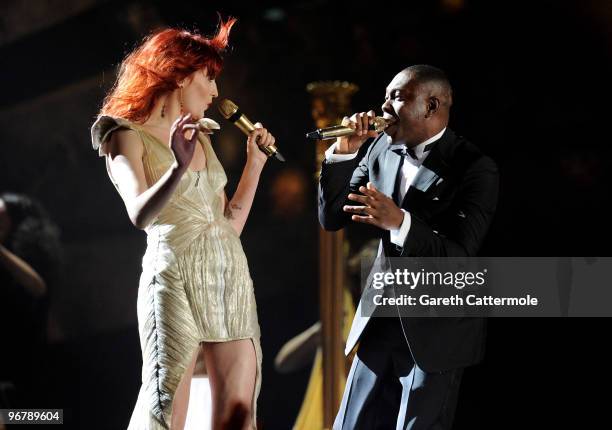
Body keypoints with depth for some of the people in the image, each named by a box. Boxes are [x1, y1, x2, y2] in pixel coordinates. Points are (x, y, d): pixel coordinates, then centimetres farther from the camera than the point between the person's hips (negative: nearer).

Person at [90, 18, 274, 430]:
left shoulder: (199, 135, 20)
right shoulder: (128, 136, 0)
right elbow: (140, 215, -18)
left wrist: (255, 161, 18)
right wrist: (179, 167, -33)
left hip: (231, 274, 7)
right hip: (175, 274, -7)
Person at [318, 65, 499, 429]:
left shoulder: (475, 168, -15)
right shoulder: (381, 148, 2)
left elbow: (458, 257, -22)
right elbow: (332, 218, 3)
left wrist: (400, 222, -38)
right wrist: (342, 153, -11)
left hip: (437, 329, -5)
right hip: (380, 321, 6)